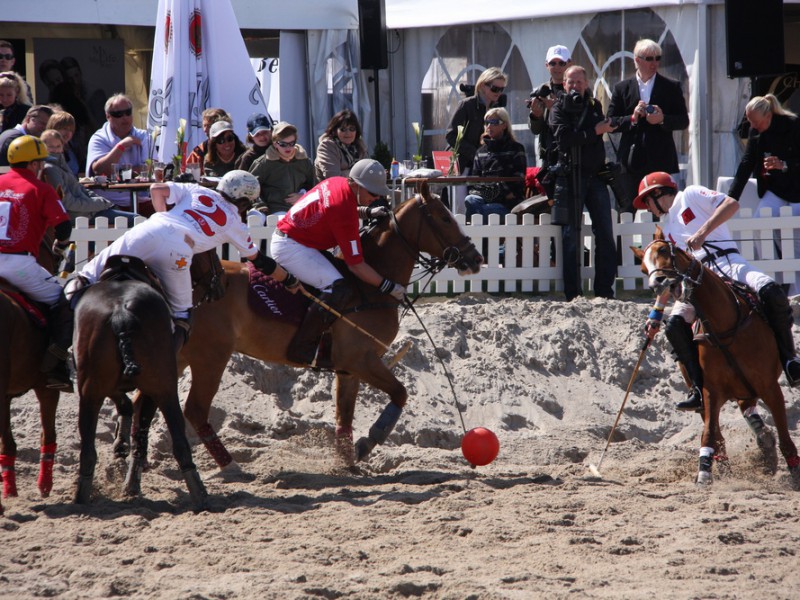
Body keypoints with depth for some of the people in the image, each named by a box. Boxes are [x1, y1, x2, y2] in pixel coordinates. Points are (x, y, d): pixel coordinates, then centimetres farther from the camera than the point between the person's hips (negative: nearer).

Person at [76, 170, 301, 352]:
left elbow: (157, 190, 21)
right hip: (177, 249, -2)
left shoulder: (198, 192, 31)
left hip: (151, 229, 2)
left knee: (93, 276, 5)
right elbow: (260, 262, 36)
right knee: (180, 315, 14)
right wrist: (289, 280, 51)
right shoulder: (234, 222, 27)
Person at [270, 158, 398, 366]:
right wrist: (389, 287, -14)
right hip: (290, 247, -11)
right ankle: (301, 347, -20)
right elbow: (356, 265, -23)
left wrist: (368, 211, 14)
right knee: (338, 288, -25)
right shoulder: (345, 214, -26)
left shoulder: (338, 183, 0)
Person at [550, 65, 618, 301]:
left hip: (595, 175, 4)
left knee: (605, 234, 0)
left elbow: (606, 126, 0)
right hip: (570, 175, -4)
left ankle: (605, 290, 4)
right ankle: (572, 293, 0)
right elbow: (564, 136, -13)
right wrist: (595, 132, -13)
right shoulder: (559, 109, 4)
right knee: (571, 235, -3)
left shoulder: (594, 106, 17)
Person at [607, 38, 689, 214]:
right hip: (631, 162, 1)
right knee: (626, 211, -1)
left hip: (661, 160, -1)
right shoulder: (622, 88, 10)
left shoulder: (672, 87, 9)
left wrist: (663, 119, -12)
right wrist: (632, 118, -12)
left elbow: (683, 121, 6)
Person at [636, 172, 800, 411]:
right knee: (675, 325, -22)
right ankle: (701, 389, -22)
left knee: (771, 293, -35)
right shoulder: (666, 226, 28)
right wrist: (656, 312, 26)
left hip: (728, 263, -6)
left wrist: (702, 232, -17)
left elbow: (732, 204, -8)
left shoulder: (690, 196, 9)